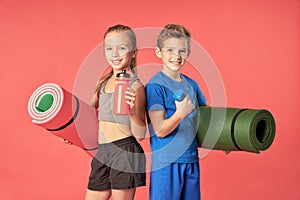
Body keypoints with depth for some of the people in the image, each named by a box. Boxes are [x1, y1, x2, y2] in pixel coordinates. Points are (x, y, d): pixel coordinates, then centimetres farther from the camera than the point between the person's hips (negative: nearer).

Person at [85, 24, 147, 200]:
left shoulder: (135, 86, -11)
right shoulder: (104, 82, 9)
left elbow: (140, 134, -13)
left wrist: (133, 112, -30)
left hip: (126, 152, -7)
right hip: (102, 153, 7)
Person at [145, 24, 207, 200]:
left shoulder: (191, 84, 8)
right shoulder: (155, 86, -12)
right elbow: (160, 131, -16)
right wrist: (180, 114, -32)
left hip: (191, 159, 6)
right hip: (165, 162, -6)